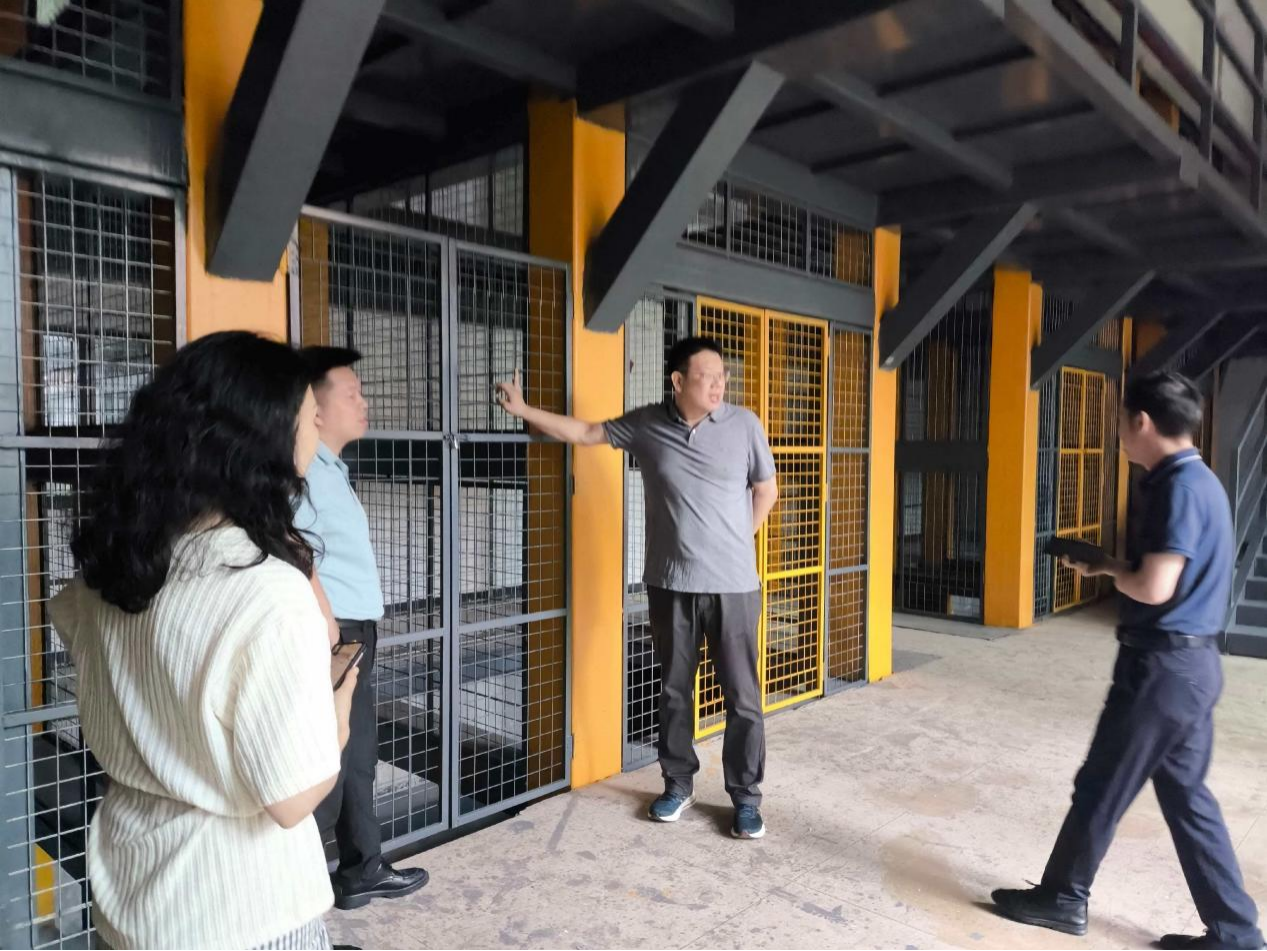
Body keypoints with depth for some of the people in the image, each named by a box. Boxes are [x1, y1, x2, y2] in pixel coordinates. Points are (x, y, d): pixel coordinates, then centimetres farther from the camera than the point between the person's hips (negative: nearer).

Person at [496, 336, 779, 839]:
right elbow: (585, 432, 10)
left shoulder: (744, 425, -5)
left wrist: (734, 544, 7)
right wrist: (523, 410, 9)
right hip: (671, 584, 2)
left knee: (742, 696, 5)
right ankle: (678, 785, 31)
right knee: (674, 691, 14)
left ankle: (746, 796, 21)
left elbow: (766, 490, 6)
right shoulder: (645, 425, -1)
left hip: (733, 584, -2)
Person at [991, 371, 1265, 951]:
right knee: (1187, 796, 17)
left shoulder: (1179, 488, -20)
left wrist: (1111, 570, -7)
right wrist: (1111, 563, 7)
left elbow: (1154, 588, -26)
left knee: (1101, 788, 6)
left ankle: (1062, 898, 23)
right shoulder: (1197, 481, 11)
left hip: (1162, 665, -10)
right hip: (1191, 662, 10)